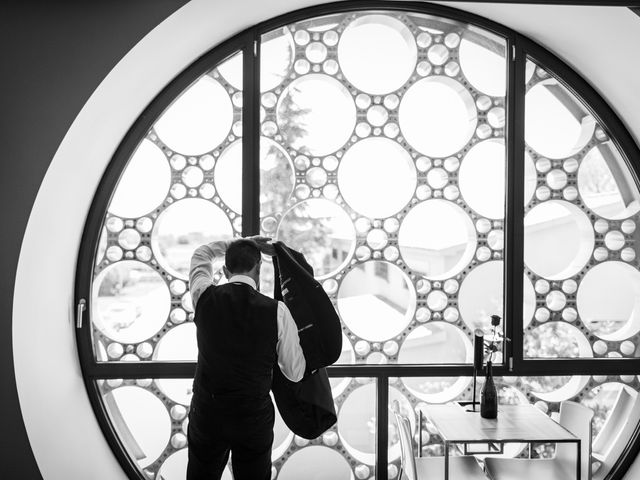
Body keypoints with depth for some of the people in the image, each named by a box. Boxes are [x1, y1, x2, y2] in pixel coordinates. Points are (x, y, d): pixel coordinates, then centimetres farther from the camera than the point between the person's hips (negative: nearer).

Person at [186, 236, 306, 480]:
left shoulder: (205, 297, -12)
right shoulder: (277, 311, -17)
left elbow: (201, 254, 11)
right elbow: (296, 373, -6)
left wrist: (245, 242, 10)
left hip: (207, 415, 2)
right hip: (255, 419, -1)